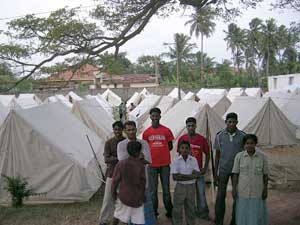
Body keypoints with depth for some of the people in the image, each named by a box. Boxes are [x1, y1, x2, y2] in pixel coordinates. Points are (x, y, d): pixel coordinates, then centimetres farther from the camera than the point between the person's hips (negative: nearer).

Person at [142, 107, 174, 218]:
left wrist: (161, 151, -3)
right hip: (152, 164, 0)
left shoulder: (166, 131, -1)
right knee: (153, 189, 7)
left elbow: (170, 147, 6)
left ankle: (169, 210, 22)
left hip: (165, 164, 0)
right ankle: (154, 212, 19)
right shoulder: (146, 132, 1)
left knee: (166, 189, 9)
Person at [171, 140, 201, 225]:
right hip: (180, 187, -2)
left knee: (190, 208, 16)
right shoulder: (176, 161, -9)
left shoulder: (194, 160, -3)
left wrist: (182, 176, -19)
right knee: (177, 210, 4)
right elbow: (175, 177, -15)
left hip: (191, 187, 3)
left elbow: (197, 175, -10)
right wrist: (191, 175, -16)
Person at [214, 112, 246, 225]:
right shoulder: (220, 135, -3)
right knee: (221, 195, 1)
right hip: (223, 169, -1)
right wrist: (215, 173, 2)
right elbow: (217, 155, 2)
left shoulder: (242, 136, -3)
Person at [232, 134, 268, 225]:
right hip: (243, 191, 0)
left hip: (257, 191, 0)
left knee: (257, 213, 7)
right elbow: (235, 174, -2)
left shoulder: (262, 157, -6)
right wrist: (234, 189, -3)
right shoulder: (239, 156, -7)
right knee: (243, 213, 9)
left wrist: (265, 189, 0)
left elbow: (265, 174, 0)